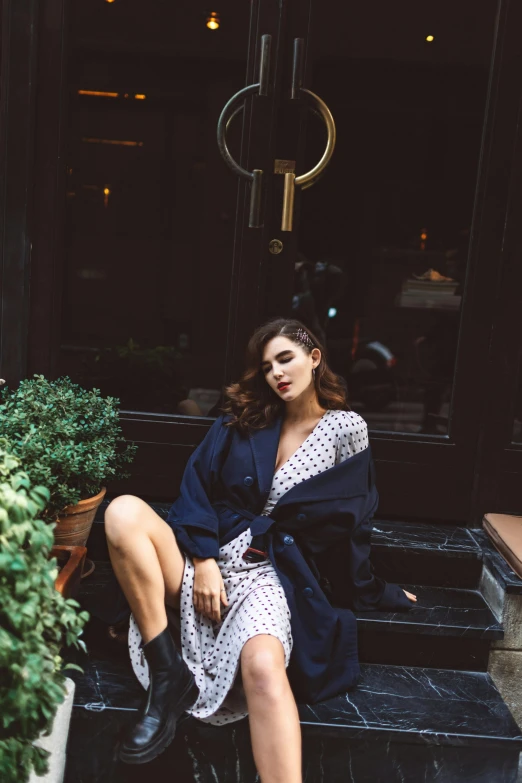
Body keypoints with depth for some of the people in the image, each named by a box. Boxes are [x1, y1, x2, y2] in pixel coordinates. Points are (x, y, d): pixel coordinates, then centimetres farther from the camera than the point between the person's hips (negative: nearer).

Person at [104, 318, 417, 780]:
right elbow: (197, 487, 5)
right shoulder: (242, 421, 13)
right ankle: (168, 676, -20)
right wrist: (203, 560, -8)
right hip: (208, 559, 4)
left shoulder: (345, 429, 6)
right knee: (124, 512, -24)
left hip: (272, 573, -3)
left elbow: (350, 522, 11)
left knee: (264, 666, -36)